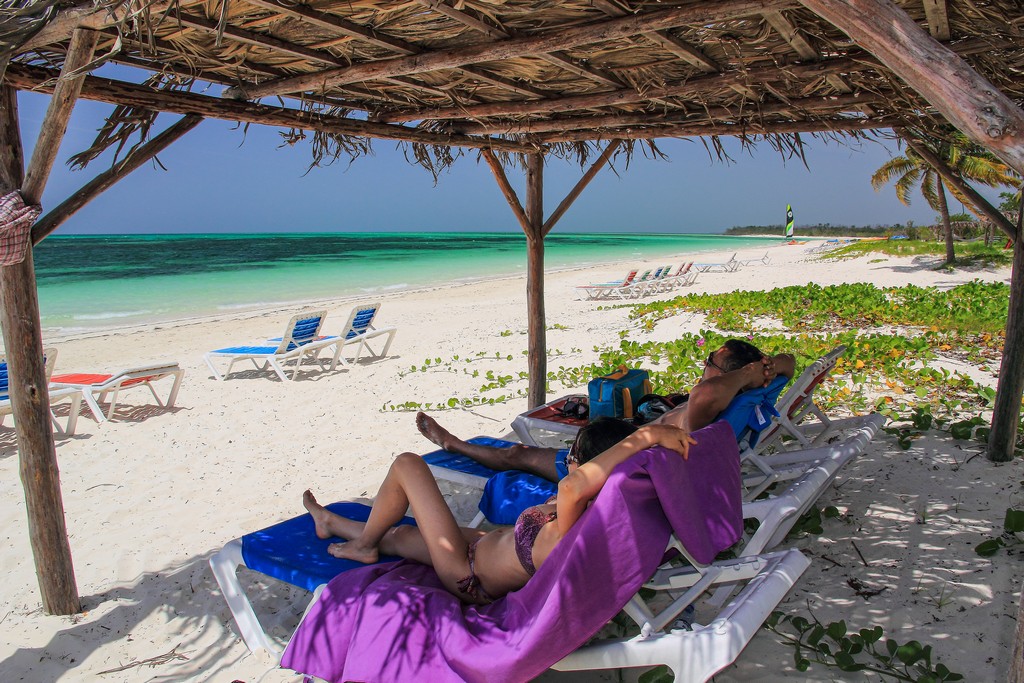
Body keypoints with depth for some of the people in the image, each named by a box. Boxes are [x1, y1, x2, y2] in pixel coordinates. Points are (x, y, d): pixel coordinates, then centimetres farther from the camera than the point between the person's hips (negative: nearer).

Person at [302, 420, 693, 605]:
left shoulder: (568, 537, -43)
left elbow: (571, 487, -62)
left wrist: (643, 437, -59)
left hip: (469, 575, -7)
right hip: (487, 546, 7)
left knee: (407, 465, 1)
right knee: (401, 535, 29)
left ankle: (363, 546, 26)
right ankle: (333, 523, 59)